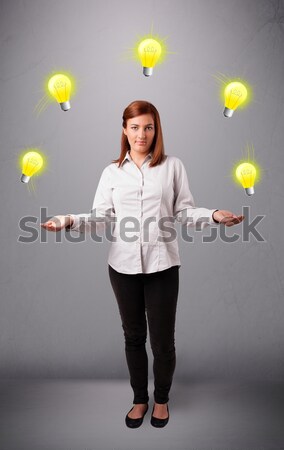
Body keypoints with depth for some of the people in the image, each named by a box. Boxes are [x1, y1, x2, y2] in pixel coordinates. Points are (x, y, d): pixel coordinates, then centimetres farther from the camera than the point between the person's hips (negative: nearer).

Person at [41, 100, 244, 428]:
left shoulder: (173, 166, 4)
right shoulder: (112, 172, 8)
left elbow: (184, 212, 1)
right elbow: (101, 217, 1)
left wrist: (214, 215, -16)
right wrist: (70, 220, -15)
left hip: (162, 264, -1)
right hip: (123, 265, 2)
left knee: (162, 339, 7)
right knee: (133, 336, 16)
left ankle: (161, 399, 36)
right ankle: (140, 398, 39)